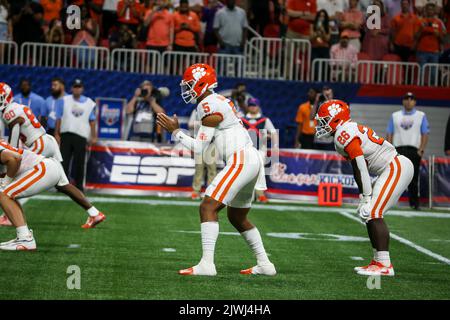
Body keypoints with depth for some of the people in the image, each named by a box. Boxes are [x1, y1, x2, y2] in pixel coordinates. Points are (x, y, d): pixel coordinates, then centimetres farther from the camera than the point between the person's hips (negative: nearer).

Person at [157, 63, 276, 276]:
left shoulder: (209, 105, -10)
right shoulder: (220, 101, 21)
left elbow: (199, 147, -10)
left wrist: (175, 131, -2)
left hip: (241, 160, -10)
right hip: (251, 160, 10)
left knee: (208, 207, -14)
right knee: (237, 217, 20)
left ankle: (207, 264, -23)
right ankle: (265, 264, 23)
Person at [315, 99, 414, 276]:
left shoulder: (344, 133, -14)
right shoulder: (350, 130, 16)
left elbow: (360, 169, -18)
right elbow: (359, 169, 17)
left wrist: (366, 198, -17)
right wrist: (364, 196, 17)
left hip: (397, 167, -10)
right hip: (395, 167, 10)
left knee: (373, 213, -12)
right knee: (370, 214, 12)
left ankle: (384, 265, -14)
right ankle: (379, 261, 15)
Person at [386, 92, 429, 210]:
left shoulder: (421, 116, 9)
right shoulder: (395, 116, 15)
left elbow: (425, 134, 4)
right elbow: (389, 134, 12)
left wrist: (421, 150, -8)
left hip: (414, 151, -1)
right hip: (398, 150, 1)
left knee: (413, 178, -2)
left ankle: (414, 204, 4)